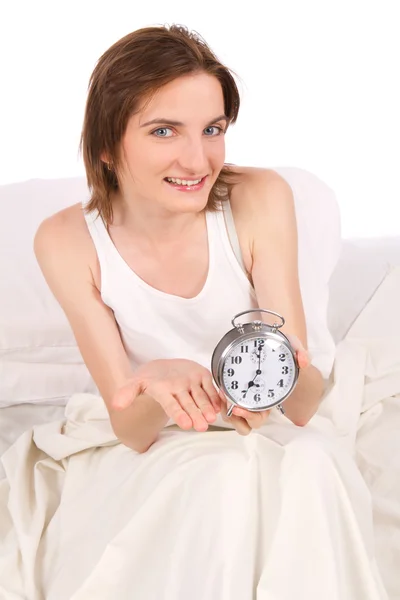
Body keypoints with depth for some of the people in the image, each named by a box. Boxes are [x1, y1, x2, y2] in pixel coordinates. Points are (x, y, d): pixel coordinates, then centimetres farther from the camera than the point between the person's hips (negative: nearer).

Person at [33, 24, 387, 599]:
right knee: (231, 472, -33)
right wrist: (158, 386, -35)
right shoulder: (68, 242, -13)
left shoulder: (260, 199, -15)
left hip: (275, 443, 1)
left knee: (311, 462, -32)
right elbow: (132, 432, -12)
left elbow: (305, 406, -16)